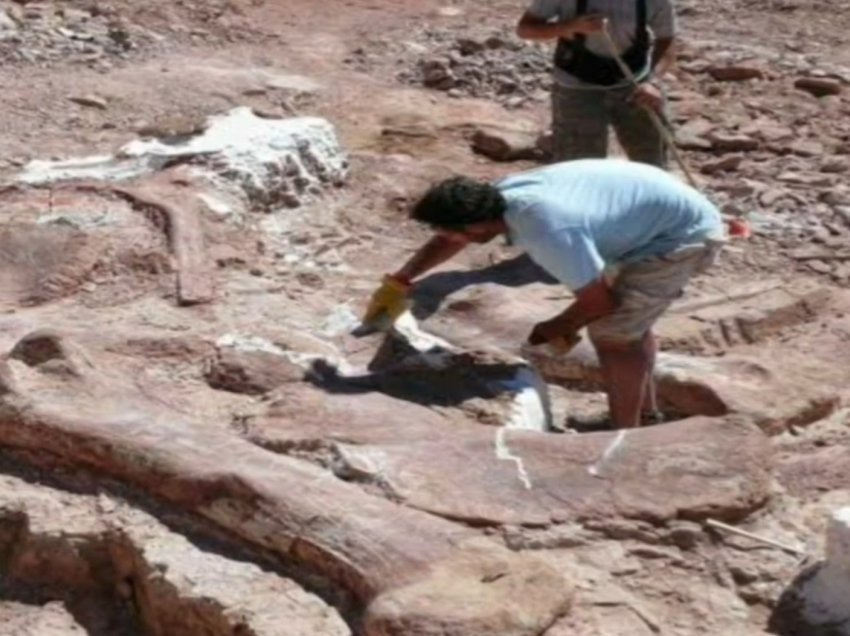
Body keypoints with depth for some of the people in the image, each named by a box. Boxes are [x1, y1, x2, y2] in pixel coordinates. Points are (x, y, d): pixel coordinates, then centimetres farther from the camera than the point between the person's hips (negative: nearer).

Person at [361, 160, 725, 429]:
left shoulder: (547, 232, -35)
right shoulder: (504, 193, -8)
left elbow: (601, 299, -23)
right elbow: (449, 238, 11)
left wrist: (560, 328, -5)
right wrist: (400, 282, 11)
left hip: (683, 235, -9)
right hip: (670, 215, 9)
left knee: (612, 332, -8)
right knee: (626, 320, 22)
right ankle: (646, 413, 39)